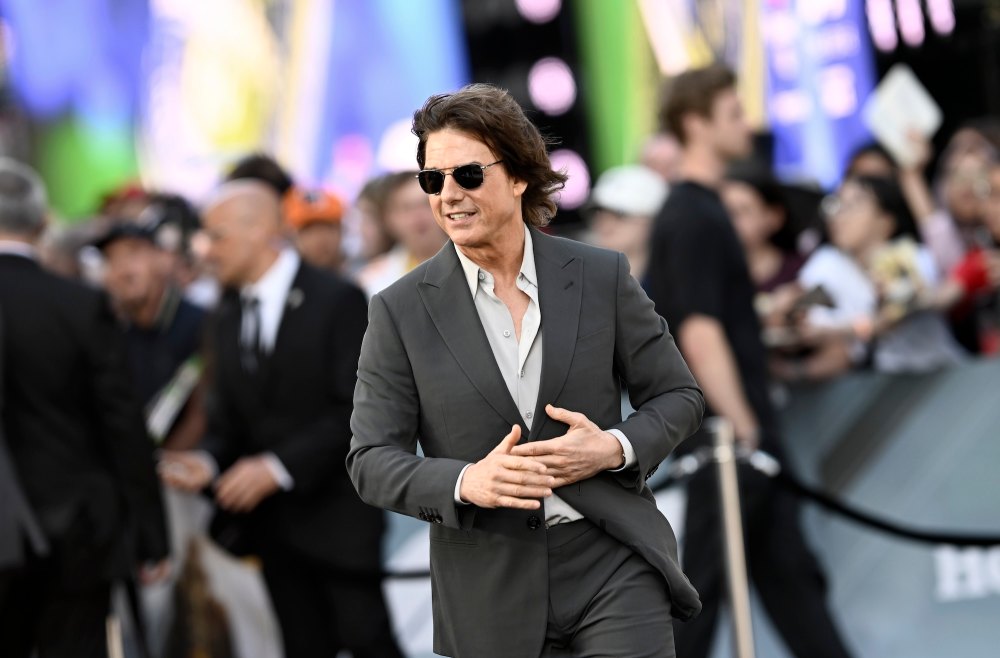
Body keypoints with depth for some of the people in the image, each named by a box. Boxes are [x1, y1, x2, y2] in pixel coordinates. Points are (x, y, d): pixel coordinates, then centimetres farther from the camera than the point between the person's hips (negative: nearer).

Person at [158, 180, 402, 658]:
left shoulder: (338, 301, -8)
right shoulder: (226, 320, 12)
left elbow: (358, 409, -14)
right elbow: (227, 420, 13)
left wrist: (278, 466, -20)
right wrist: (208, 461, -9)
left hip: (337, 511, -6)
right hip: (274, 524, 6)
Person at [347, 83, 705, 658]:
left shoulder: (603, 277, 3)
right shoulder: (400, 310, 1)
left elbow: (678, 396, 10)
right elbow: (373, 460, -1)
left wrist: (615, 448, -11)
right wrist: (466, 483, -19)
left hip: (613, 567, 0)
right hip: (491, 597, 0)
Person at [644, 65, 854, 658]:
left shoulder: (700, 209, 15)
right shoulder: (695, 217, -15)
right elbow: (700, 336, -22)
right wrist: (744, 431, -22)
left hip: (743, 430, 10)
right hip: (727, 433, -10)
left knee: (790, 575, 10)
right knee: (704, 583, -4)